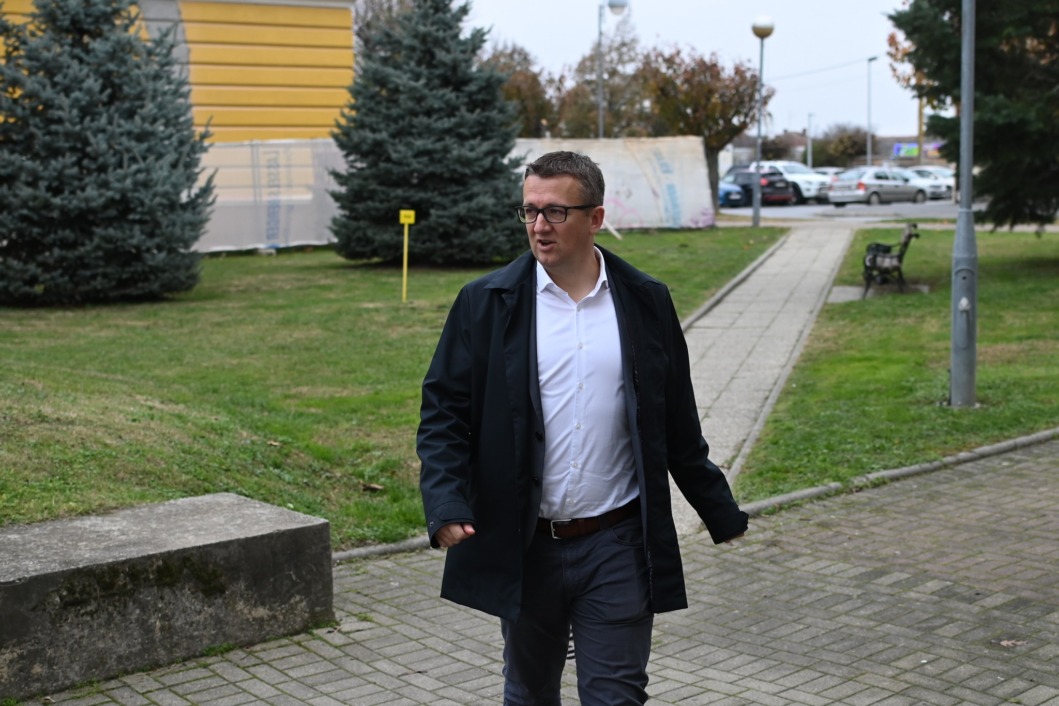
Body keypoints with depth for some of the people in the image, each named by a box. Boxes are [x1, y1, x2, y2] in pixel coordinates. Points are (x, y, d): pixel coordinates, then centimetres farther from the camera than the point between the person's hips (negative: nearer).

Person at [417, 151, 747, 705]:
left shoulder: (646, 302, 1)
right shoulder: (486, 302, -2)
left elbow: (678, 425, 9)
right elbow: (443, 410, -2)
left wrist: (721, 513, 14)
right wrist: (446, 507, -17)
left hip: (617, 544, 0)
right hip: (524, 547, 1)